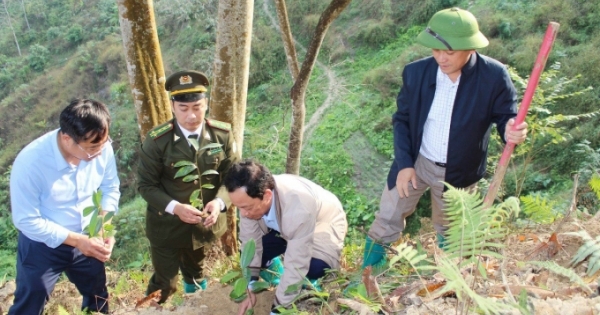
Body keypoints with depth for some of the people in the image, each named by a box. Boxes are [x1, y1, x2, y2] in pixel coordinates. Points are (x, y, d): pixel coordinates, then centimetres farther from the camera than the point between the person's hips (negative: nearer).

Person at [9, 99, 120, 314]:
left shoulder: (102, 147, -20)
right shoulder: (30, 162, -31)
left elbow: (110, 188, -4)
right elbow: (26, 220, -23)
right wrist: (76, 240, -25)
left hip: (86, 239, 4)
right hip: (42, 245, -4)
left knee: (98, 298, 24)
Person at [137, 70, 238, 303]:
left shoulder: (222, 134, -12)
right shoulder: (156, 141, -18)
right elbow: (146, 185, -12)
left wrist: (219, 202, -24)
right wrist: (175, 207, -28)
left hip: (205, 223, 3)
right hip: (168, 226, -2)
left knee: (195, 276, 28)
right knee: (164, 286, 12)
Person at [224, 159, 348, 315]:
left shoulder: (298, 207, -45)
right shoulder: (248, 196, -29)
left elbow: (296, 265, -40)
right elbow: (250, 241, -16)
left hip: (322, 223, -4)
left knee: (316, 267, -30)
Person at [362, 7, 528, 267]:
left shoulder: (494, 77, -20)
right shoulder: (416, 72, -14)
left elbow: (507, 117, -8)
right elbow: (402, 119, -4)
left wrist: (513, 131, -33)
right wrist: (404, 163, -12)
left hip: (458, 172, -1)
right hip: (415, 163, 1)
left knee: (448, 230, 22)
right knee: (386, 222, 10)